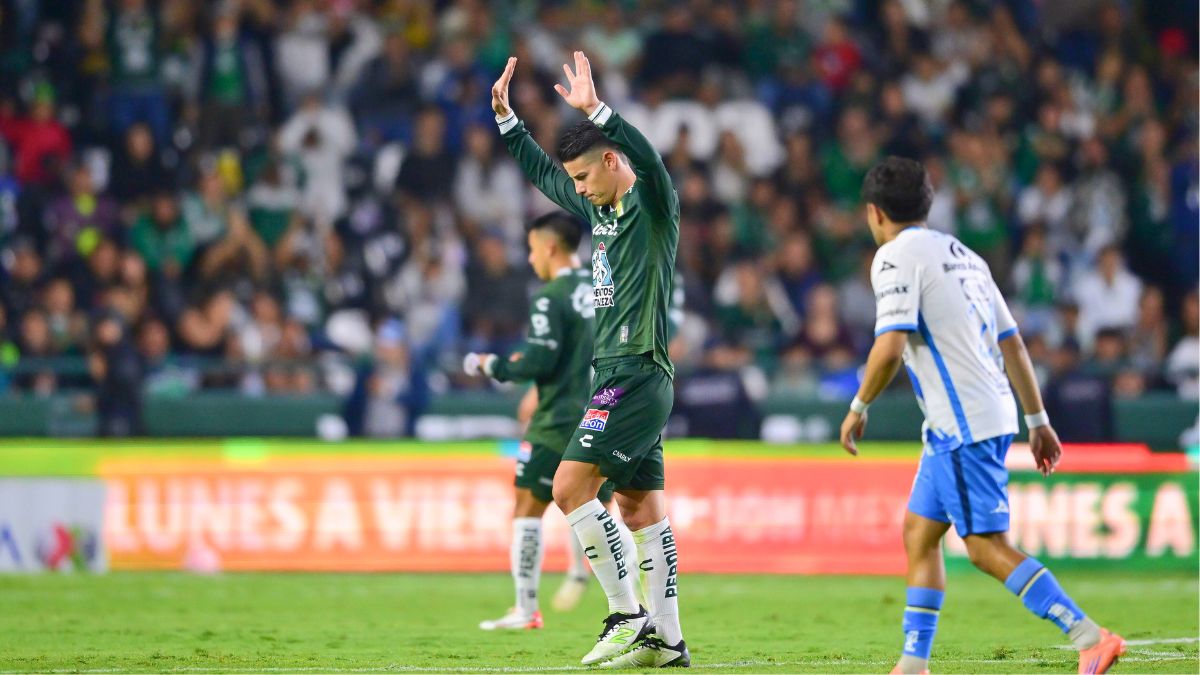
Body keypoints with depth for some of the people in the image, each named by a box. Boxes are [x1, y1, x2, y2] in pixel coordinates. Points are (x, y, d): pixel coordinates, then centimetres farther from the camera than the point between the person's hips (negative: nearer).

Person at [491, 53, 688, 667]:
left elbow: (649, 161, -31)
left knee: (570, 486, -14)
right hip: (618, 377, 9)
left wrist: (595, 111, -38)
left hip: (637, 376, -9)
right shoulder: (601, 210, 16)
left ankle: (628, 616, -12)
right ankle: (666, 639, 7)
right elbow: (542, 173, 29)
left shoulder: (652, 205, -9)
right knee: (640, 507, 7)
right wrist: (504, 116, 23)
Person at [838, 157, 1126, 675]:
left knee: (987, 547, -11)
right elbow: (1012, 342, 18)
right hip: (992, 415, 9)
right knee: (919, 531, 15)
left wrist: (858, 408, -5)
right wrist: (1037, 420, 21)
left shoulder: (897, 256, -8)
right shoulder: (962, 254, 18)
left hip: (963, 425, -9)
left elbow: (889, 348, -20)